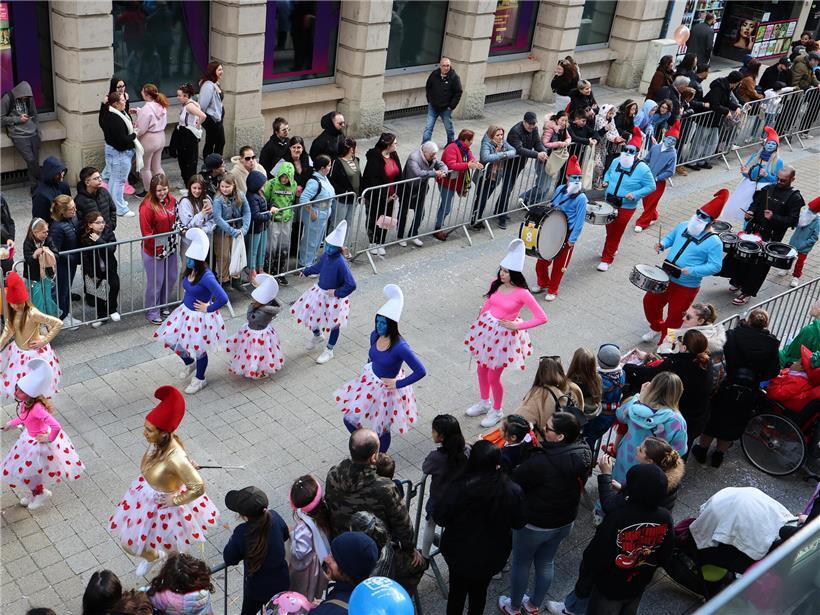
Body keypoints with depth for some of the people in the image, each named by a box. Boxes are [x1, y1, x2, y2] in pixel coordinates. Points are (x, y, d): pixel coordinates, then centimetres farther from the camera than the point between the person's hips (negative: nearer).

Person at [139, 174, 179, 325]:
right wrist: (158, 247, -18)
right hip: (153, 250, -7)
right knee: (156, 282, 5)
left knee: (171, 278, 18)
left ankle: (163, 305, 40)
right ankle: (152, 313, 23)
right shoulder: (147, 206, -21)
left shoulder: (171, 200, -1)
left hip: (170, 247, 7)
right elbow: (146, 232, -18)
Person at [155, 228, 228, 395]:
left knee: (198, 350, 12)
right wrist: (183, 304, 15)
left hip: (200, 317, -8)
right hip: (186, 312, 8)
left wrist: (208, 309, -23)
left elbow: (223, 298, -36)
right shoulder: (190, 271, -6)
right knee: (171, 340, 16)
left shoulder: (206, 277, -31)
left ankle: (200, 379, 37)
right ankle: (189, 363, 44)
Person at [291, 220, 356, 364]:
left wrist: (337, 292, -24)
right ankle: (317, 336, 49)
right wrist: (306, 271, 29)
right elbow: (319, 266, 16)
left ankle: (329, 351, 32)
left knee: (334, 324, 12)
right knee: (309, 314, 19)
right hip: (319, 291, 8)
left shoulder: (340, 263, -31)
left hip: (333, 297, -8)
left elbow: (351, 285, -31)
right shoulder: (326, 255, -9)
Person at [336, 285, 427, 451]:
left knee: (382, 430, 14)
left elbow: (421, 371, -29)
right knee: (349, 419, 12)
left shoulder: (400, 347, -31)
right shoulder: (375, 335, -10)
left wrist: (398, 384, -22)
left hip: (387, 389, -6)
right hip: (370, 381, 7)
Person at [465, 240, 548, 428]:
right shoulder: (496, 284, -4)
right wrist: (479, 324, 15)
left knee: (493, 377, 4)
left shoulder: (522, 293, -21)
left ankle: (497, 411, 29)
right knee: (481, 369, 19)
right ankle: (484, 403, 43)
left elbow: (542, 318, -19)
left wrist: (517, 326, -16)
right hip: (486, 329, 6)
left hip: (504, 334, -6)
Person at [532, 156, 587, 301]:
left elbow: (579, 220, -15)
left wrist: (573, 239, -16)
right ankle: (542, 284, 35)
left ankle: (552, 291, 25)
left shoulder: (581, 198, -16)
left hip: (566, 235, -5)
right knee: (542, 260, 12)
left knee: (559, 265, 8)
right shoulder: (559, 189, 1)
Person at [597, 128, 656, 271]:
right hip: (609, 203, 5)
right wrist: (606, 181, -4)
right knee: (609, 229, 20)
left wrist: (635, 194, -24)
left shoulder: (642, 169, -18)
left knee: (615, 232, 3)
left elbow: (651, 187, -12)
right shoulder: (616, 162, -2)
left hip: (626, 207, -5)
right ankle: (612, 248, 46)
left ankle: (607, 259, 15)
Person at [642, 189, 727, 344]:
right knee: (650, 301, 21)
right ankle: (656, 327, 49)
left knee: (674, 318, 4)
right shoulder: (683, 226, 1)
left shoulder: (714, 242, -19)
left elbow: (715, 266, -21)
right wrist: (662, 245, -5)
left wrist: (692, 271, -30)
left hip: (686, 287, -7)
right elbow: (671, 237, 17)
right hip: (666, 278, 7)